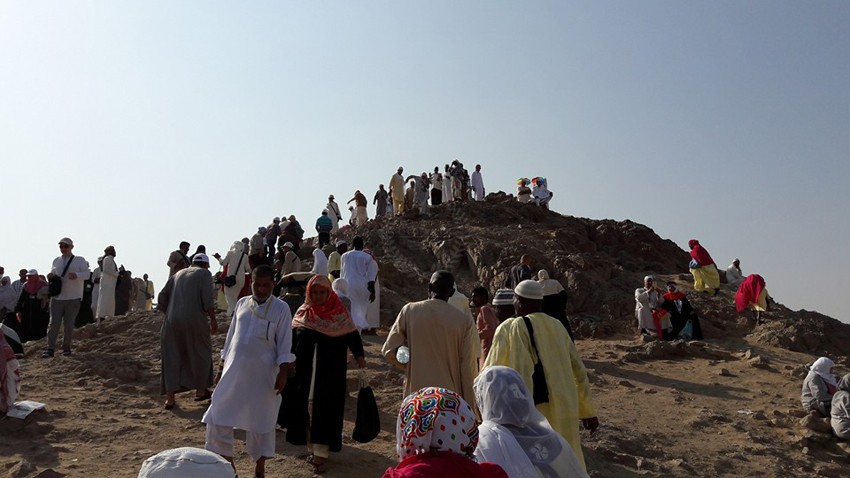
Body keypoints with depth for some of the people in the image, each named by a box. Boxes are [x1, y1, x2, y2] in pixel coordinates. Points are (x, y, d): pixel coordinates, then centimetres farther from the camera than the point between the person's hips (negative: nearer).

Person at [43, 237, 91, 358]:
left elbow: (87, 274, -8)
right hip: (57, 297, 3)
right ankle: (50, 349, 1)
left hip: (73, 298, -3)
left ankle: (66, 347, 15)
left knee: (69, 324, 1)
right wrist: (50, 276, -1)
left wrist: (77, 275, -29)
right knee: (54, 323, -2)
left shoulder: (79, 260, 0)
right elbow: (53, 273, 24)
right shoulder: (56, 261, 14)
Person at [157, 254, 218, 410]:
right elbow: (207, 299, -10)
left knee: (171, 359, 12)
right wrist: (213, 320, -7)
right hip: (194, 321, -4)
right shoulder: (205, 274, 4)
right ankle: (200, 390, 26)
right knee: (201, 354, 16)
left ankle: (170, 398, 9)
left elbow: (162, 296, 13)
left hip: (172, 321, 4)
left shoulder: (178, 274, 18)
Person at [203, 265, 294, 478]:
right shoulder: (242, 304, 7)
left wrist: (282, 373, -14)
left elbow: (284, 345, -7)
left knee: (260, 420, 7)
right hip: (234, 371, 4)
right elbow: (231, 337, 12)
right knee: (219, 416, 5)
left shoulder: (281, 309, -6)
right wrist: (222, 368, 12)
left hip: (262, 374, -4)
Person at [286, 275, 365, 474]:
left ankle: (321, 453, 1)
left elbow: (351, 335, -4)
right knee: (306, 407, 8)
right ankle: (312, 448, 22)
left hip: (331, 369, -3)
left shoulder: (340, 312, -3)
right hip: (306, 368, 4)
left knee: (326, 409, -4)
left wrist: (359, 355, -15)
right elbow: (292, 336, 12)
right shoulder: (303, 312, 7)